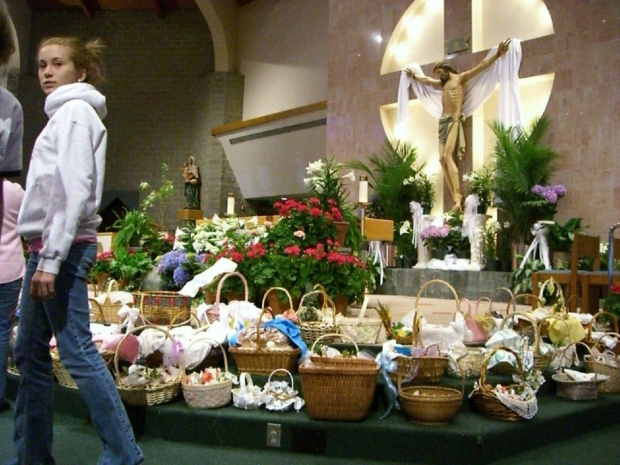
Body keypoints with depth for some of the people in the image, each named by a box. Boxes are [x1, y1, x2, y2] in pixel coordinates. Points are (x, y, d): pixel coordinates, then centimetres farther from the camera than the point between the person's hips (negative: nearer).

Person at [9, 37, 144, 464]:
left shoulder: (75, 111, -6)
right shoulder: (63, 114, 22)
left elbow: (73, 189, -17)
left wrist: (51, 258, -21)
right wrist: (42, 255, 16)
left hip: (63, 247, -10)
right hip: (46, 246, 10)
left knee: (77, 351, -9)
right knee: (30, 353, 13)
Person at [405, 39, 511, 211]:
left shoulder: (461, 78, 3)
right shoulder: (442, 83, 24)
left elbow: (481, 66, -8)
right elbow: (426, 80, 41)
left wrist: (497, 55, -20)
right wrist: (413, 75, 54)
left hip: (454, 120, -7)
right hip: (443, 121, 7)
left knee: (447, 156, -22)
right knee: (442, 159, -6)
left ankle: (458, 196, -27)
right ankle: (456, 198, -9)